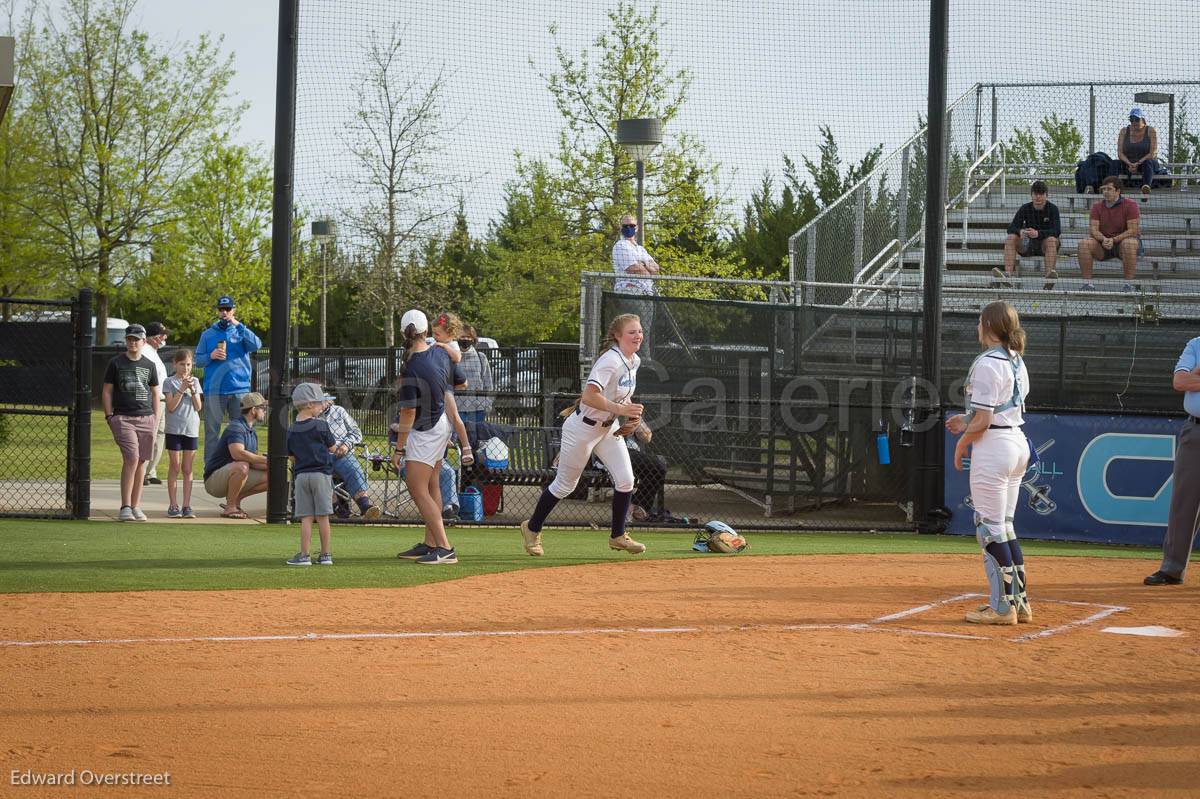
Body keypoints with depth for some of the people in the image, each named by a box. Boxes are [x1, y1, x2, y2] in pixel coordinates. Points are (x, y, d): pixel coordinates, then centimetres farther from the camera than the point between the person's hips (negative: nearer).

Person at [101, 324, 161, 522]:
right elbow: (107, 392, 7)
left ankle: (136, 506, 11)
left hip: (146, 418, 4)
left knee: (142, 461, 4)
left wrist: (156, 418, 9)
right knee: (131, 459, -16)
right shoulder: (116, 363, 5)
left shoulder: (149, 365, 13)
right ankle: (125, 507, -15)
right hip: (123, 418, -4)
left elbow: (156, 393, 18)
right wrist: (109, 416, -3)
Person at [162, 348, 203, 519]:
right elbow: (171, 407, -9)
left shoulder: (195, 382, 9)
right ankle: (173, 505, 3)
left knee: (187, 469, 4)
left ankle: (187, 505, 5)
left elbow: (198, 407, 3)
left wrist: (192, 390, -11)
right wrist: (182, 389, -15)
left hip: (191, 429, 3)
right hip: (174, 429, -3)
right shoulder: (170, 382, 0)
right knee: (175, 467, -1)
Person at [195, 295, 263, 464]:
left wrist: (238, 325, -12)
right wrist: (211, 356, -9)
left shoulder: (241, 332, 9)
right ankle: (209, 467, 3)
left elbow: (256, 345, -10)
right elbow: (198, 360, 11)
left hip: (239, 388, 0)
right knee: (212, 431, -1)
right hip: (214, 390, 0)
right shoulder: (208, 334, 11)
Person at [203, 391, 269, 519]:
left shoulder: (252, 433, 15)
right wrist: (266, 460, -29)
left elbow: (253, 462, 13)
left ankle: (235, 500, 8)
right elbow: (238, 453, -34)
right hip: (214, 479, -9)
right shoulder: (236, 427, -17)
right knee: (241, 466, -38)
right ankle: (230, 507, -23)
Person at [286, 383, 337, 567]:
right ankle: (325, 554, 7)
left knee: (306, 518, 2)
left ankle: (304, 555, -3)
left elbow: (292, 456, 10)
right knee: (322, 517, 3)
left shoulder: (292, 430, 5)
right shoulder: (320, 425, -7)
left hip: (301, 475, 3)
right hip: (321, 473, -3)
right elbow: (332, 447, 3)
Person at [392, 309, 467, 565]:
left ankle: (444, 548, -16)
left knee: (418, 489, -8)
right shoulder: (440, 354, -3)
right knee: (431, 485, 17)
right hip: (442, 423, 9)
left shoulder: (411, 369, -25)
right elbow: (461, 382, 13)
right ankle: (430, 544, 25)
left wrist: (399, 448, -17)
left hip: (425, 432, -9)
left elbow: (408, 413, -23)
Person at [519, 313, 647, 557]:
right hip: (583, 428, -8)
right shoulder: (610, 361, -27)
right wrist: (620, 409, -40)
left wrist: (632, 412, 1)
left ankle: (618, 536, 12)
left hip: (609, 427, 8)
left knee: (625, 480, -3)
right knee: (565, 485, 5)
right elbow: (589, 396, -36)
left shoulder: (634, 361, 2)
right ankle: (532, 528, 25)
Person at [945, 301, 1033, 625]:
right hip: (1019, 441, 10)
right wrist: (968, 421, 20)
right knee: (1004, 526, 16)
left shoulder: (987, 364, -16)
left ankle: (1002, 607, -4)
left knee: (990, 527, -4)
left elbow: (983, 419, -19)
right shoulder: (1017, 361, 12)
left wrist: (962, 443, -4)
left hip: (994, 446, -10)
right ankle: (1019, 602, 17)